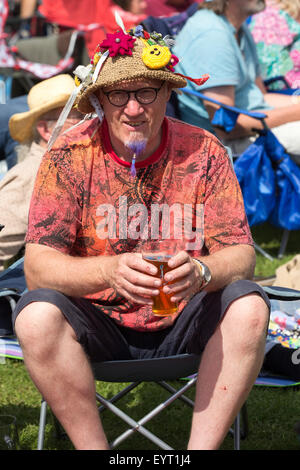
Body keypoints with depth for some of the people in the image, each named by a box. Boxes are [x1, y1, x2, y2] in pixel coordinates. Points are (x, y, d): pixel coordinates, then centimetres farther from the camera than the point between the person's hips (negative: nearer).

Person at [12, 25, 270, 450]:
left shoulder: (203, 153, -7)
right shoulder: (69, 158, -10)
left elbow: (240, 254, -10)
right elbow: (37, 266, -17)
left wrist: (201, 271, -34)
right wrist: (111, 270, -37)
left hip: (180, 323, 1)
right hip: (98, 324, -1)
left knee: (248, 306, -26)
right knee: (37, 316, -29)